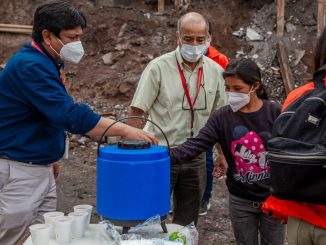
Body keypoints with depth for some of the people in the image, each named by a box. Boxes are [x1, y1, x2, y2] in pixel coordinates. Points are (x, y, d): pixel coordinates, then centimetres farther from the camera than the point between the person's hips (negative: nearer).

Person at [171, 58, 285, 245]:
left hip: (273, 197, -1)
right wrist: (167, 156, -35)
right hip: (241, 200, 1)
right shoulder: (222, 117, -8)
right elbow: (195, 146, -18)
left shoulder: (275, 113, -10)